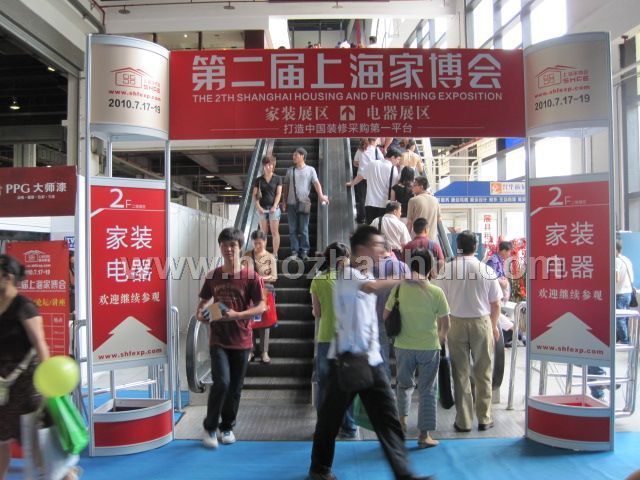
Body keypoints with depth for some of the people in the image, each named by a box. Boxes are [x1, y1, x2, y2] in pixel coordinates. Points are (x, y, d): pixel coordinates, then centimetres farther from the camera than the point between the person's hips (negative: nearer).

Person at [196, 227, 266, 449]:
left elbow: (261, 306, -7)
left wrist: (236, 315, -21)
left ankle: (227, 427, 29)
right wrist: (200, 313, -7)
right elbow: (203, 301, 15)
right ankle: (209, 427, 6)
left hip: (241, 341, 0)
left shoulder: (251, 277, -6)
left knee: (235, 387, 9)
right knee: (221, 383, -14)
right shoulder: (213, 276, 2)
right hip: (218, 340, 0)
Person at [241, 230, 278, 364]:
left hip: (265, 290, 0)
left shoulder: (270, 258, 2)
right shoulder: (246, 256, 4)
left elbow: (274, 277, -1)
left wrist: (262, 278, -17)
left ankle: (264, 352, 7)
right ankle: (251, 350, 10)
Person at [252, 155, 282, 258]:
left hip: (274, 208, -2)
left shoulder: (277, 178, 4)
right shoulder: (258, 180, 8)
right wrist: (258, 206, -10)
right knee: (263, 232, 4)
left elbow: (278, 193, -1)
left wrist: (274, 206, -13)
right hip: (262, 208, 2)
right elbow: (255, 195, 4)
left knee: (275, 231, -4)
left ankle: (275, 254, -1)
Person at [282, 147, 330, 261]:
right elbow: (286, 187, 16)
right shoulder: (290, 171, 14)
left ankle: (304, 251, 5)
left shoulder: (310, 170, 5)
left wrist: (321, 195, -23)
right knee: (292, 229, 3)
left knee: (303, 229, -1)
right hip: (291, 203, 3)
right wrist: (284, 202, 9)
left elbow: (316, 183, -6)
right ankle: (294, 251, 8)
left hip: (304, 203, -3)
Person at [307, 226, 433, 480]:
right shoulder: (347, 274, -13)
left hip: (371, 359, 7)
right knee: (331, 416, 9)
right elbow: (370, 287, -36)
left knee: (388, 418, 1)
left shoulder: (369, 277, 15)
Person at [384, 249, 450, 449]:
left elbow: (386, 316, 1)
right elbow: (445, 324, -4)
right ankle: (424, 435, 14)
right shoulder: (436, 292, -10)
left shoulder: (399, 288, -7)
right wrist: (442, 336, 17)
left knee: (404, 384, 24)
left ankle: (402, 419, 13)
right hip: (429, 347, -1)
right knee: (427, 390, 9)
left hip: (403, 346, 1)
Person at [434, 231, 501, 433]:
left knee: (460, 373, 9)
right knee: (483, 374, 12)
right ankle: (484, 418, 19)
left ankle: (463, 420, 14)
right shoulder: (487, 270, -7)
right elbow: (495, 305, -1)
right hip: (481, 322, 0)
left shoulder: (446, 269, -8)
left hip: (456, 323, 0)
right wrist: (494, 326, 15)